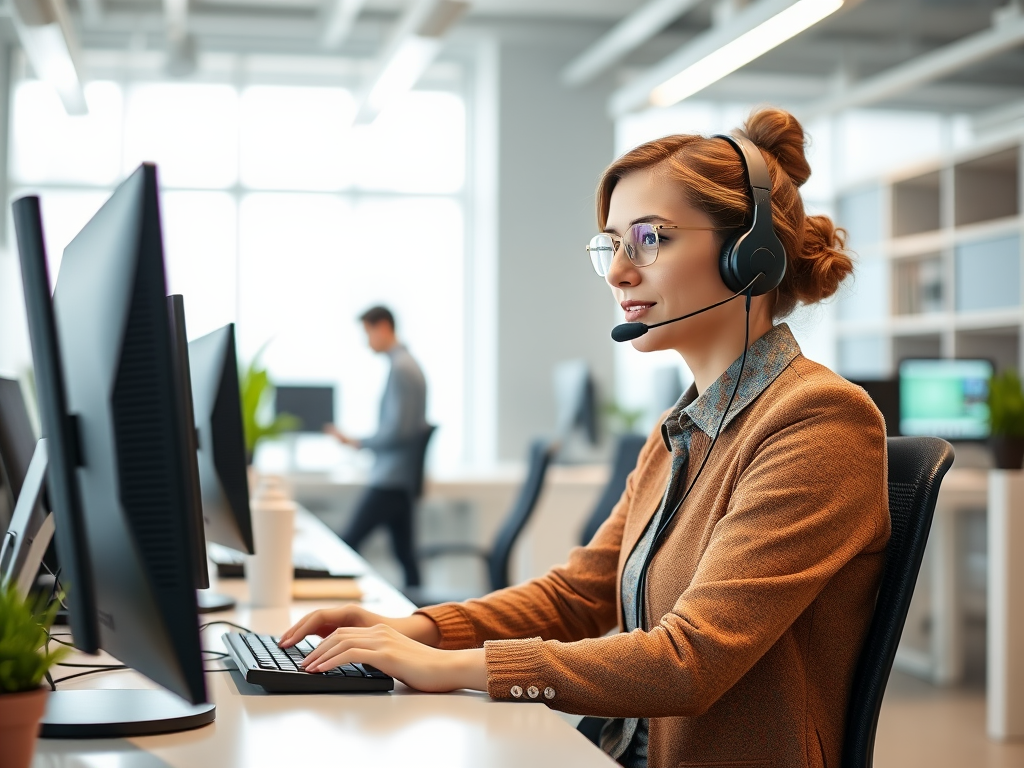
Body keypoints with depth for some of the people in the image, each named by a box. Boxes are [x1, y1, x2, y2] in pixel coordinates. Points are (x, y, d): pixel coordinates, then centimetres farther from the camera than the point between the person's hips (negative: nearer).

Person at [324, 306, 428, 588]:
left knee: (347, 543, -8)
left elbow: (397, 429, -20)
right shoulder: (409, 364, 15)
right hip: (403, 477, 10)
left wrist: (356, 442, -11)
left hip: (391, 479, -10)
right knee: (404, 552, 9)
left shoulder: (400, 368, -15)